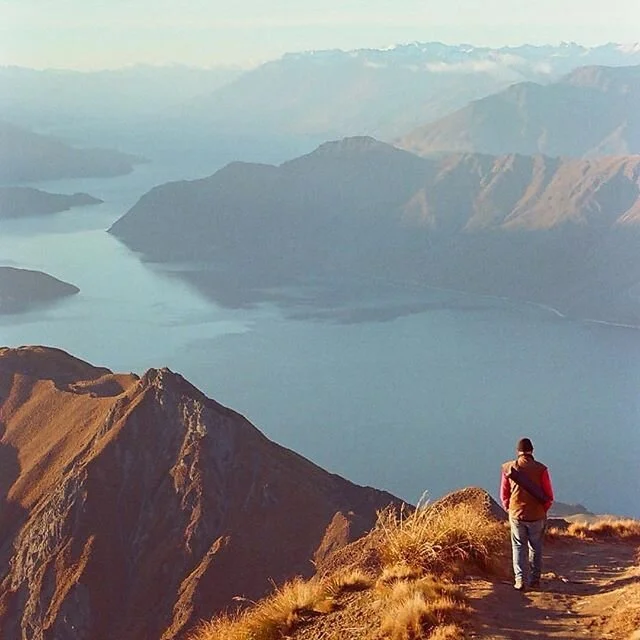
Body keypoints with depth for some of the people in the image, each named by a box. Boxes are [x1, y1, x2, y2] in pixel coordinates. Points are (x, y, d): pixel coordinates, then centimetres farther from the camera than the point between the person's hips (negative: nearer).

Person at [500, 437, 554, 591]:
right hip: (537, 515, 0)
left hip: (516, 514, 0)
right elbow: (549, 496, -4)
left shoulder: (509, 468, -4)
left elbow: (504, 494, 3)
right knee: (535, 548, 13)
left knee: (519, 547, 8)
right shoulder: (541, 469, -9)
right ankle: (534, 580, 16)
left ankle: (520, 580, -2)